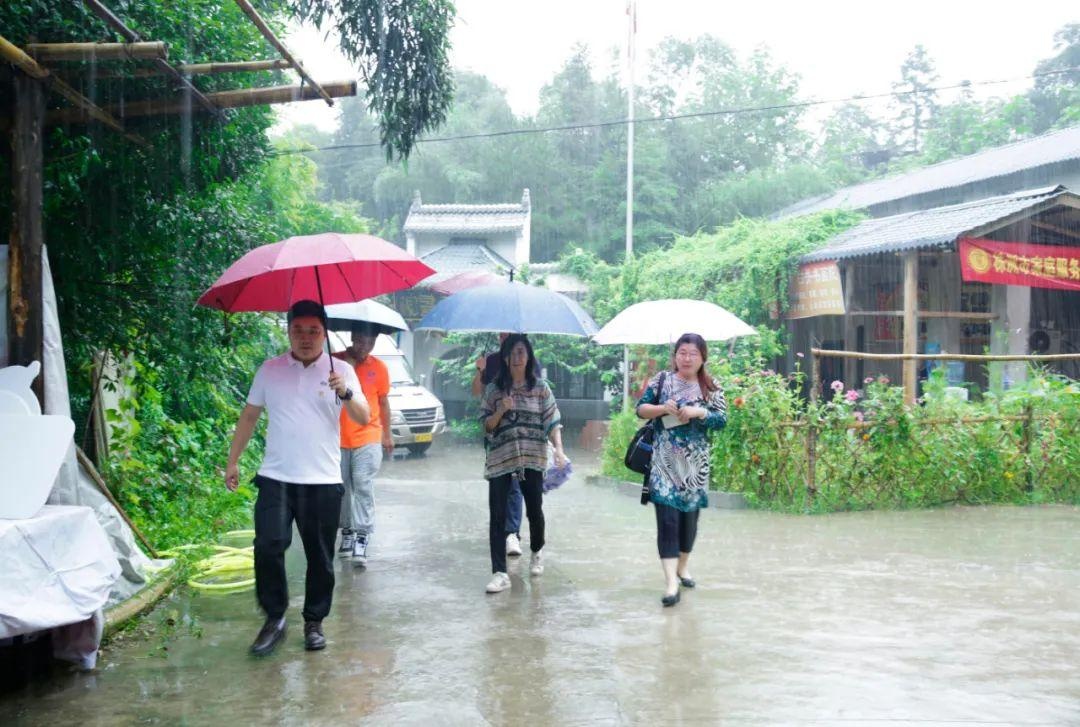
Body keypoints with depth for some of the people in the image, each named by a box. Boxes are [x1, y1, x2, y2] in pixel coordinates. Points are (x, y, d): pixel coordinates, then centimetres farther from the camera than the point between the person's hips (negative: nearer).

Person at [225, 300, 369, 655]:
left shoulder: (340, 371, 1)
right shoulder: (270, 370, 6)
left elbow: (364, 419, -9)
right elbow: (249, 416, 14)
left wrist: (345, 393, -28)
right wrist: (232, 462, 12)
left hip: (323, 481, 0)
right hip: (276, 478, 1)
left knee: (320, 556, 6)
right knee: (268, 546, -12)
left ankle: (314, 622, 22)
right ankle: (274, 618, 5)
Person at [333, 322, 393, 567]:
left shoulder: (379, 368, 3)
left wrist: (387, 434, 14)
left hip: (368, 439, -1)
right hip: (337, 438, 1)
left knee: (363, 487, -8)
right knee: (342, 487, 9)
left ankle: (362, 538, -9)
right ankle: (347, 531, 23)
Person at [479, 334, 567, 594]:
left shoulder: (541, 388, 4)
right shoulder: (494, 389, 7)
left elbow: (553, 422, -1)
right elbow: (486, 427, 8)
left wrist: (559, 450, -16)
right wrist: (501, 411, -11)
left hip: (532, 458, 0)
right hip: (500, 459, 1)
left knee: (534, 510, 8)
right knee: (497, 516, -6)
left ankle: (537, 552, 39)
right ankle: (499, 573, -4)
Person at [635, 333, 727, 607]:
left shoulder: (712, 387, 4)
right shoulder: (661, 380, 2)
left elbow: (722, 419, -2)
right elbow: (641, 409, 3)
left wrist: (699, 412, -18)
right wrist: (662, 408, -15)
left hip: (695, 463, 2)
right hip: (665, 461, -2)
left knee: (690, 515, 13)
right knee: (668, 517, -10)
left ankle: (683, 565, 35)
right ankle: (671, 581, -14)